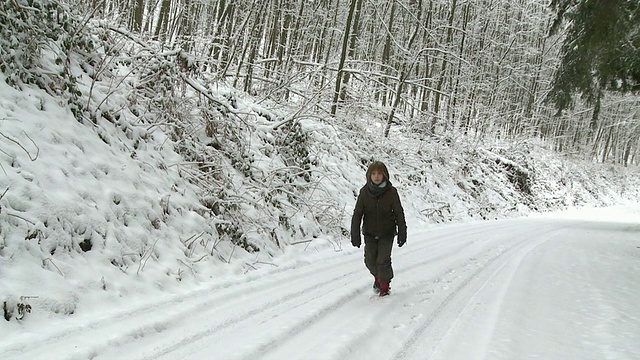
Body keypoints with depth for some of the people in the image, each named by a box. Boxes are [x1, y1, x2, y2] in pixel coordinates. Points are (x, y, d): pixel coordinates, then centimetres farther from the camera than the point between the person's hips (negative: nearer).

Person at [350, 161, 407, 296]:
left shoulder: (391, 192, -10)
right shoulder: (364, 192, -6)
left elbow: (399, 214, -3)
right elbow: (357, 214, -3)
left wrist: (402, 233, -5)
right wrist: (355, 234, -6)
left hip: (387, 233, -2)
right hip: (370, 233, 2)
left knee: (383, 260, -8)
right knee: (370, 261, 3)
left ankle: (384, 286, 15)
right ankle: (377, 277, 36)